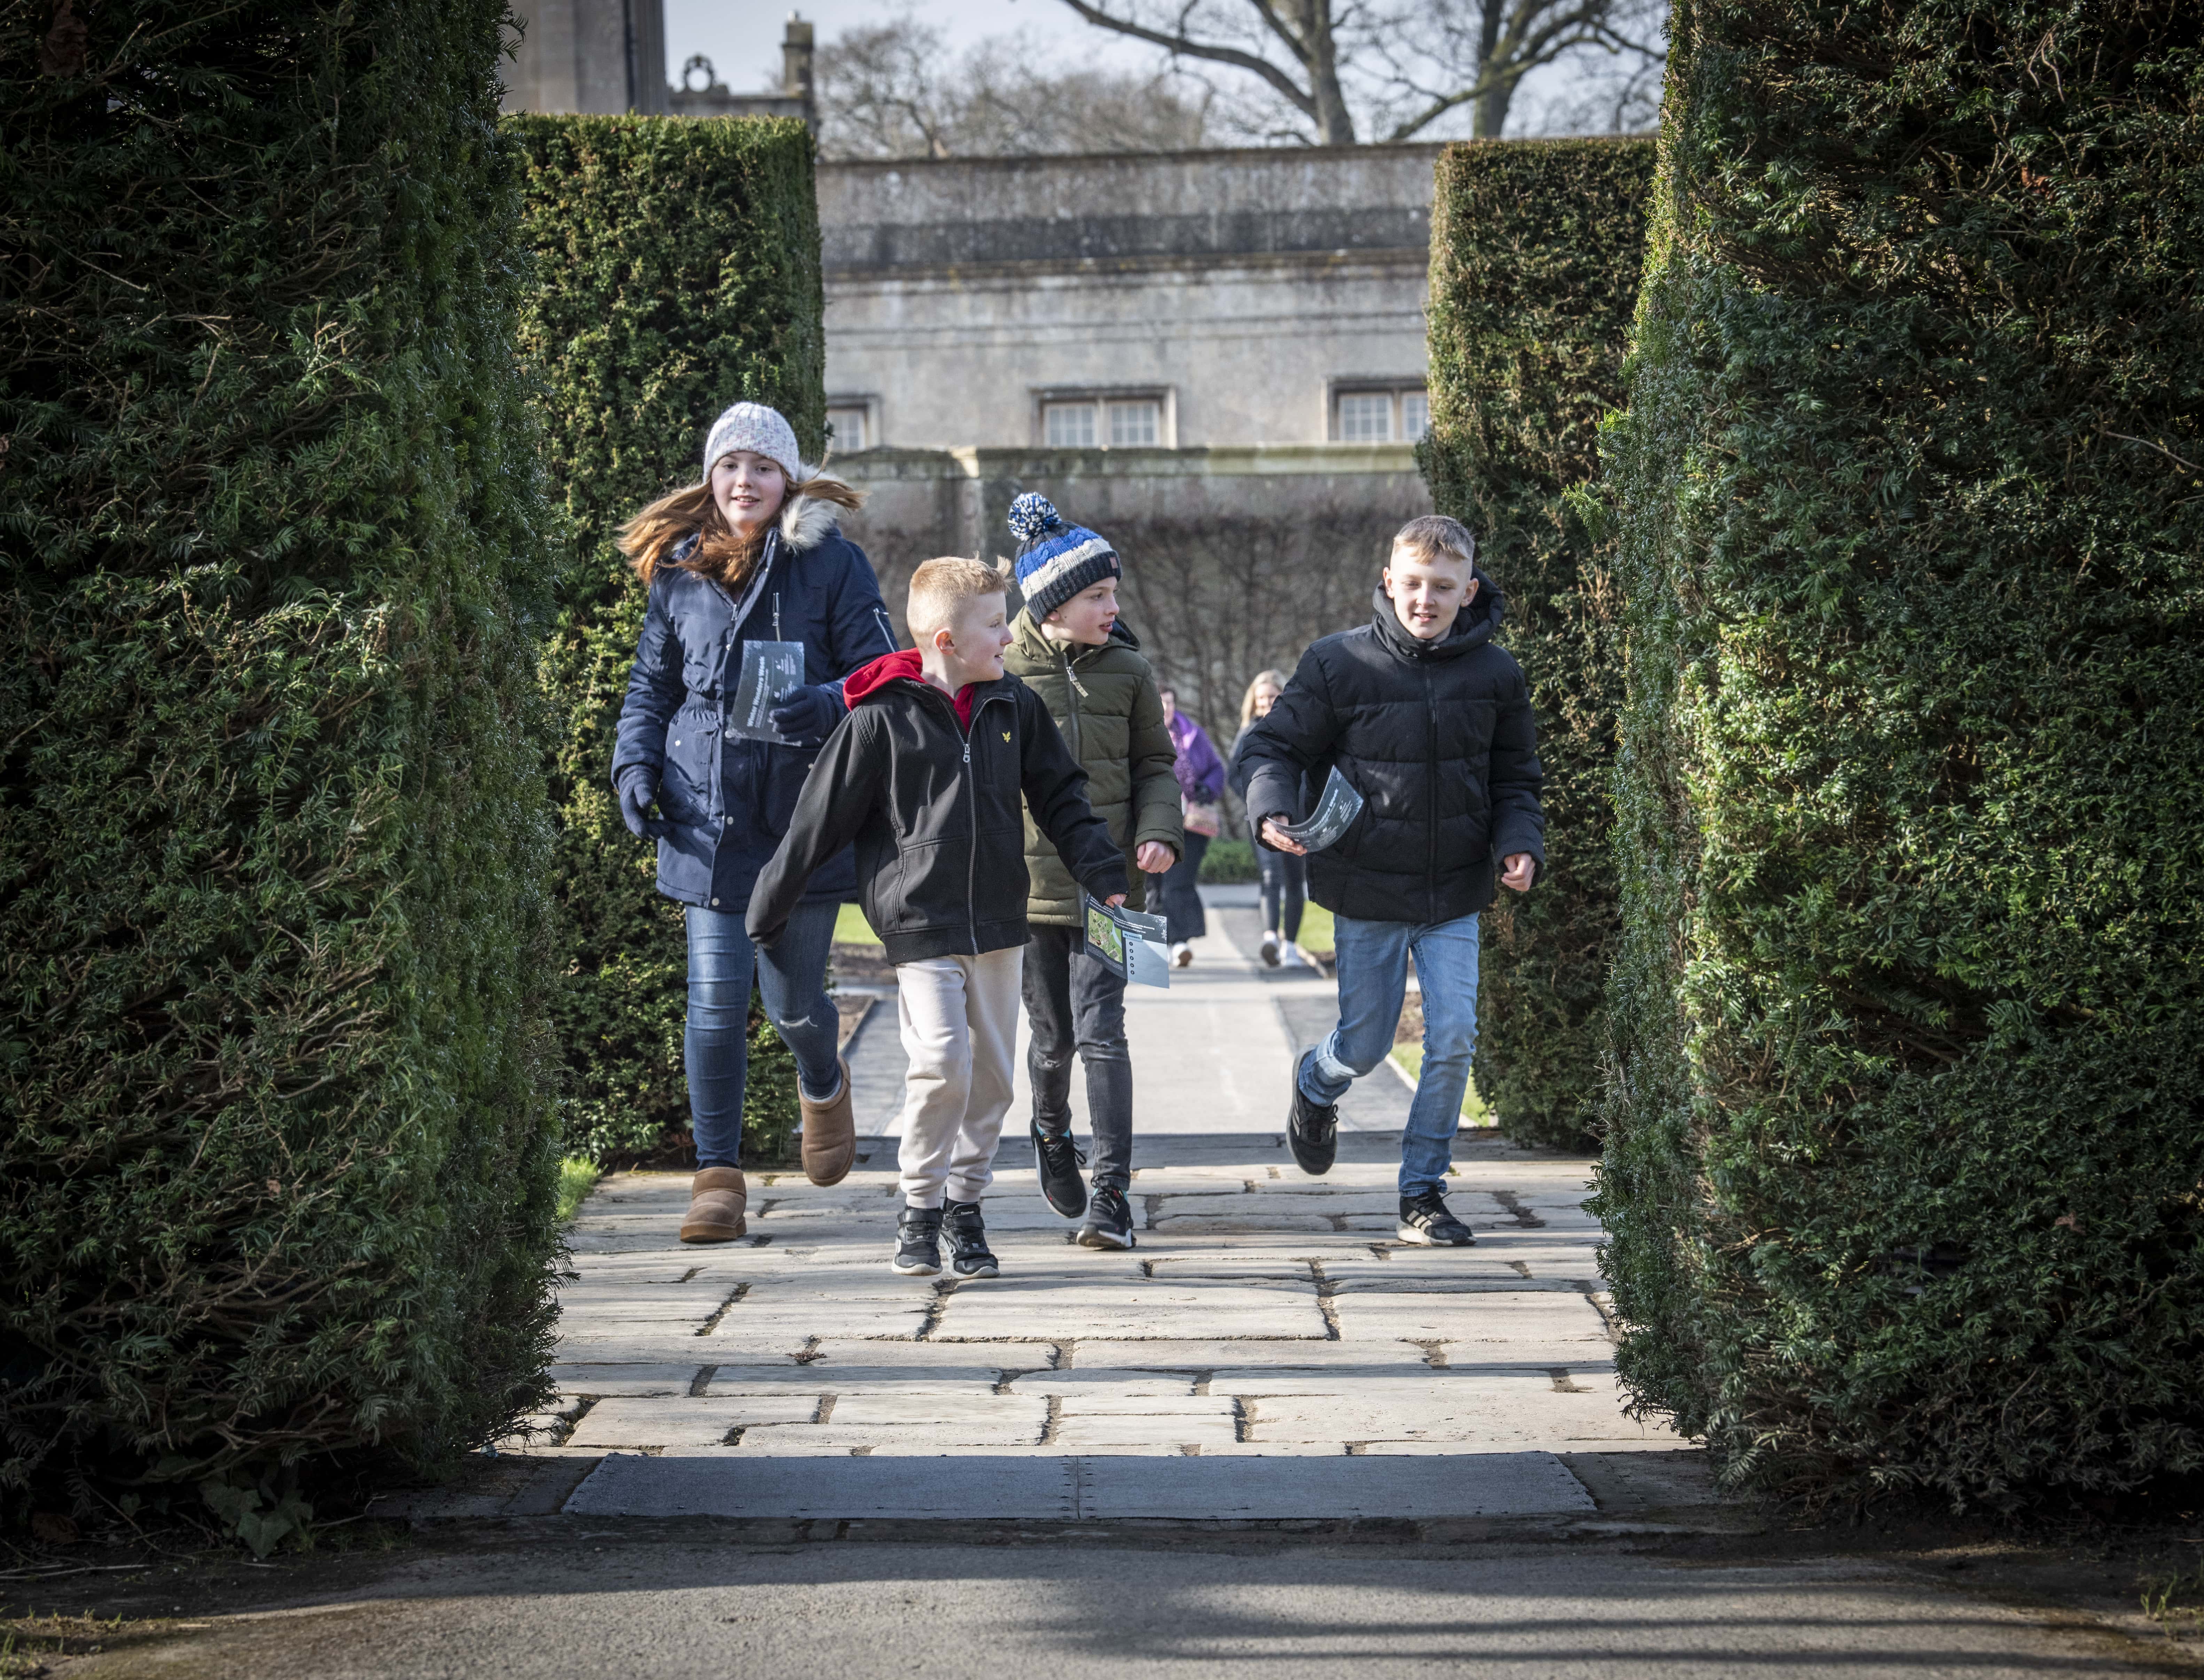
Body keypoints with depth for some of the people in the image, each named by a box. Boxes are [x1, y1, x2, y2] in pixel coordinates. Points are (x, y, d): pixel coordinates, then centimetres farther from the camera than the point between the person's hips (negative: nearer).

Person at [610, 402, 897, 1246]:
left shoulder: (832, 562, -1)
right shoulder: (678, 573, 9)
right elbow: (650, 688, 18)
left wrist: (827, 705, -23)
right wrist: (635, 765, 2)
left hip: (805, 812, -2)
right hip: (708, 818, 2)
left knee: (792, 1000, 7)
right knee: (716, 1001, -6)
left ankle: (823, 1086, 44)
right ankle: (717, 1176, 6)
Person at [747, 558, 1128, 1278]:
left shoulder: (1016, 708, 5)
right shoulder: (881, 720, -8)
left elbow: (1062, 799, 15)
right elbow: (819, 820, -2)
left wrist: (1104, 876, 5)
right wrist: (769, 914, 2)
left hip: (998, 921, 5)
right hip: (919, 922, -5)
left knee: (992, 1073, 8)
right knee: (941, 1063, -16)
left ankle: (965, 1207, 22)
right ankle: (919, 1212, 1)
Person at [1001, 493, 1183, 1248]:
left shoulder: (1127, 671, 5)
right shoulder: (999, 674, -1)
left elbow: (1155, 763, 15)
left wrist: (1158, 832, -2)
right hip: (1028, 882, 0)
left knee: (1101, 1030, -8)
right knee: (1052, 1035, 8)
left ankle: (1112, 1192, -6)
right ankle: (1051, 1130, 41)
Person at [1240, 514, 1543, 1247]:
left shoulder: (1496, 673, 0)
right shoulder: (1340, 664, -9)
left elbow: (1514, 778, 10)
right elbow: (1277, 745, -2)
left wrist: (1520, 843, -8)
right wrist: (1272, 811, -22)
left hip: (1455, 894, 2)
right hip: (1367, 890, -2)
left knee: (1454, 1035, -8)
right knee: (1366, 1044, 8)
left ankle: (1423, 1192, 7)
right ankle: (1317, 1085, 46)